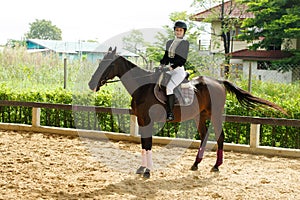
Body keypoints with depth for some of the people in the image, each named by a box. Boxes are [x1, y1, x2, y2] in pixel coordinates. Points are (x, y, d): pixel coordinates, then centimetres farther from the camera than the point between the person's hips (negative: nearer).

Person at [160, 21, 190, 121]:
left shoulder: (185, 43, 1)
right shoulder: (169, 42, 18)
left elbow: (183, 59, -7)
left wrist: (173, 67, -17)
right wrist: (162, 64, 0)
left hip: (179, 69, -6)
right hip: (168, 69, 6)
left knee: (169, 87, -28)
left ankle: (170, 114, -24)